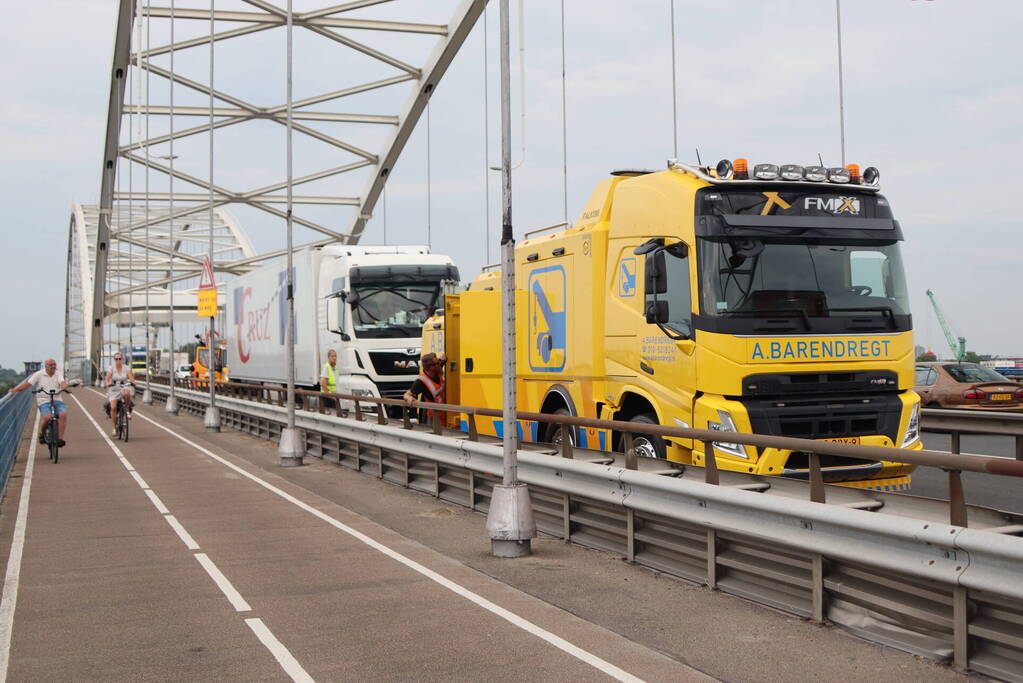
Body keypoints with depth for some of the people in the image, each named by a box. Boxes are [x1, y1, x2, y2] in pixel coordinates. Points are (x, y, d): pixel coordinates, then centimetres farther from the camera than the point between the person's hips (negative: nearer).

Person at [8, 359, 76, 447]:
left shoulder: (58, 374, 10)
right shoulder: (39, 374, 6)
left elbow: (62, 383, -8)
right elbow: (28, 384, 1)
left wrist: (65, 386, -33)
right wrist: (14, 390, -9)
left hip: (57, 400, 2)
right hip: (44, 401, -2)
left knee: (63, 414, -27)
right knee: (47, 417, -29)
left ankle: (60, 438, -23)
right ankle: (42, 433, 4)